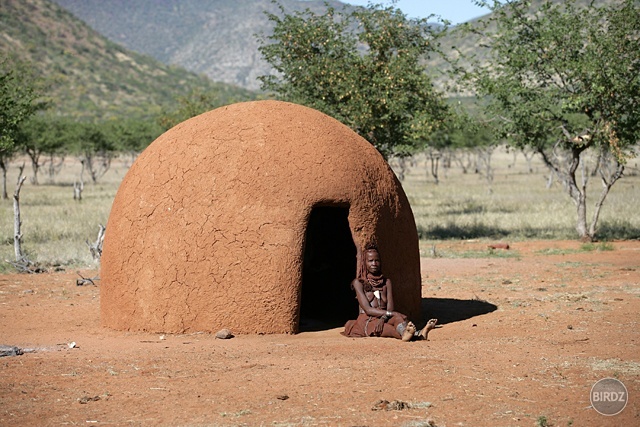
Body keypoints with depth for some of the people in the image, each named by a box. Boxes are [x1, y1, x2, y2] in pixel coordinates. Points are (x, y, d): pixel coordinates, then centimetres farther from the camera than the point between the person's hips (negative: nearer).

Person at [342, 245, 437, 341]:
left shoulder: (386, 282, 15)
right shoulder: (359, 282, 1)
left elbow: (390, 307, 4)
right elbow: (367, 309, -10)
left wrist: (383, 318, -20)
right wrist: (392, 314, -21)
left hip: (385, 319, 4)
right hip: (367, 321, -4)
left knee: (397, 318, -33)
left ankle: (405, 333, -67)